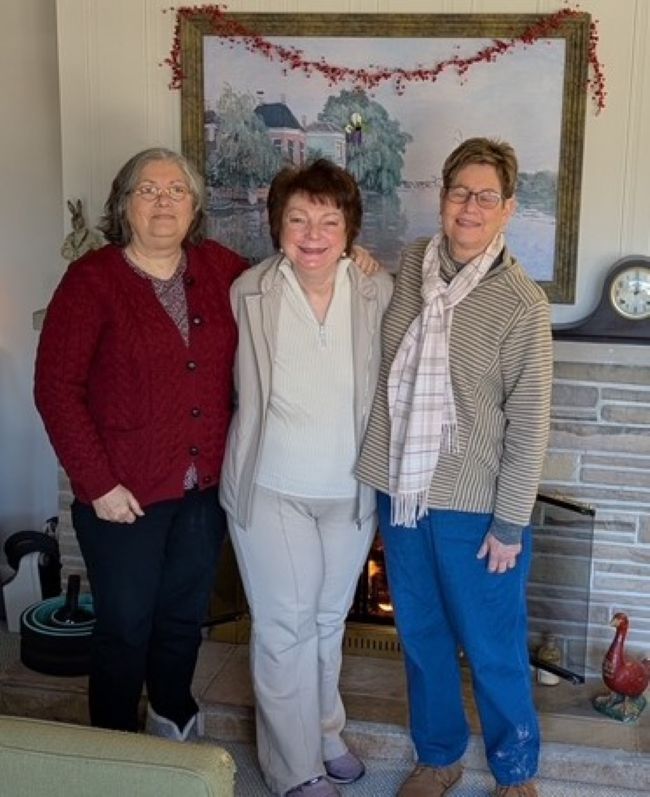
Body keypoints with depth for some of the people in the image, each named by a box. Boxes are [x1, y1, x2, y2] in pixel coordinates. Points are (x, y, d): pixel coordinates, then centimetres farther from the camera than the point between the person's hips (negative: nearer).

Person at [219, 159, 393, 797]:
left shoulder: (379, 293, -7)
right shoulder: (247, 293, -11)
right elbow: (233, 384, -1)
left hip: (350, 489, 2)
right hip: (272, 489, -2)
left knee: (329, 619, 20)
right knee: (285, 627, 5)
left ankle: (324, 731, 43)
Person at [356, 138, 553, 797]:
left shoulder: (520, 303, -13)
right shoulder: (409, 267, 0)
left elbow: (529, 426, -12)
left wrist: (509, 524, -12)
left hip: (474, 506, -4)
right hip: (402, 490, 5)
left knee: (493, 650, 11)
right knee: (421, 637, 19)